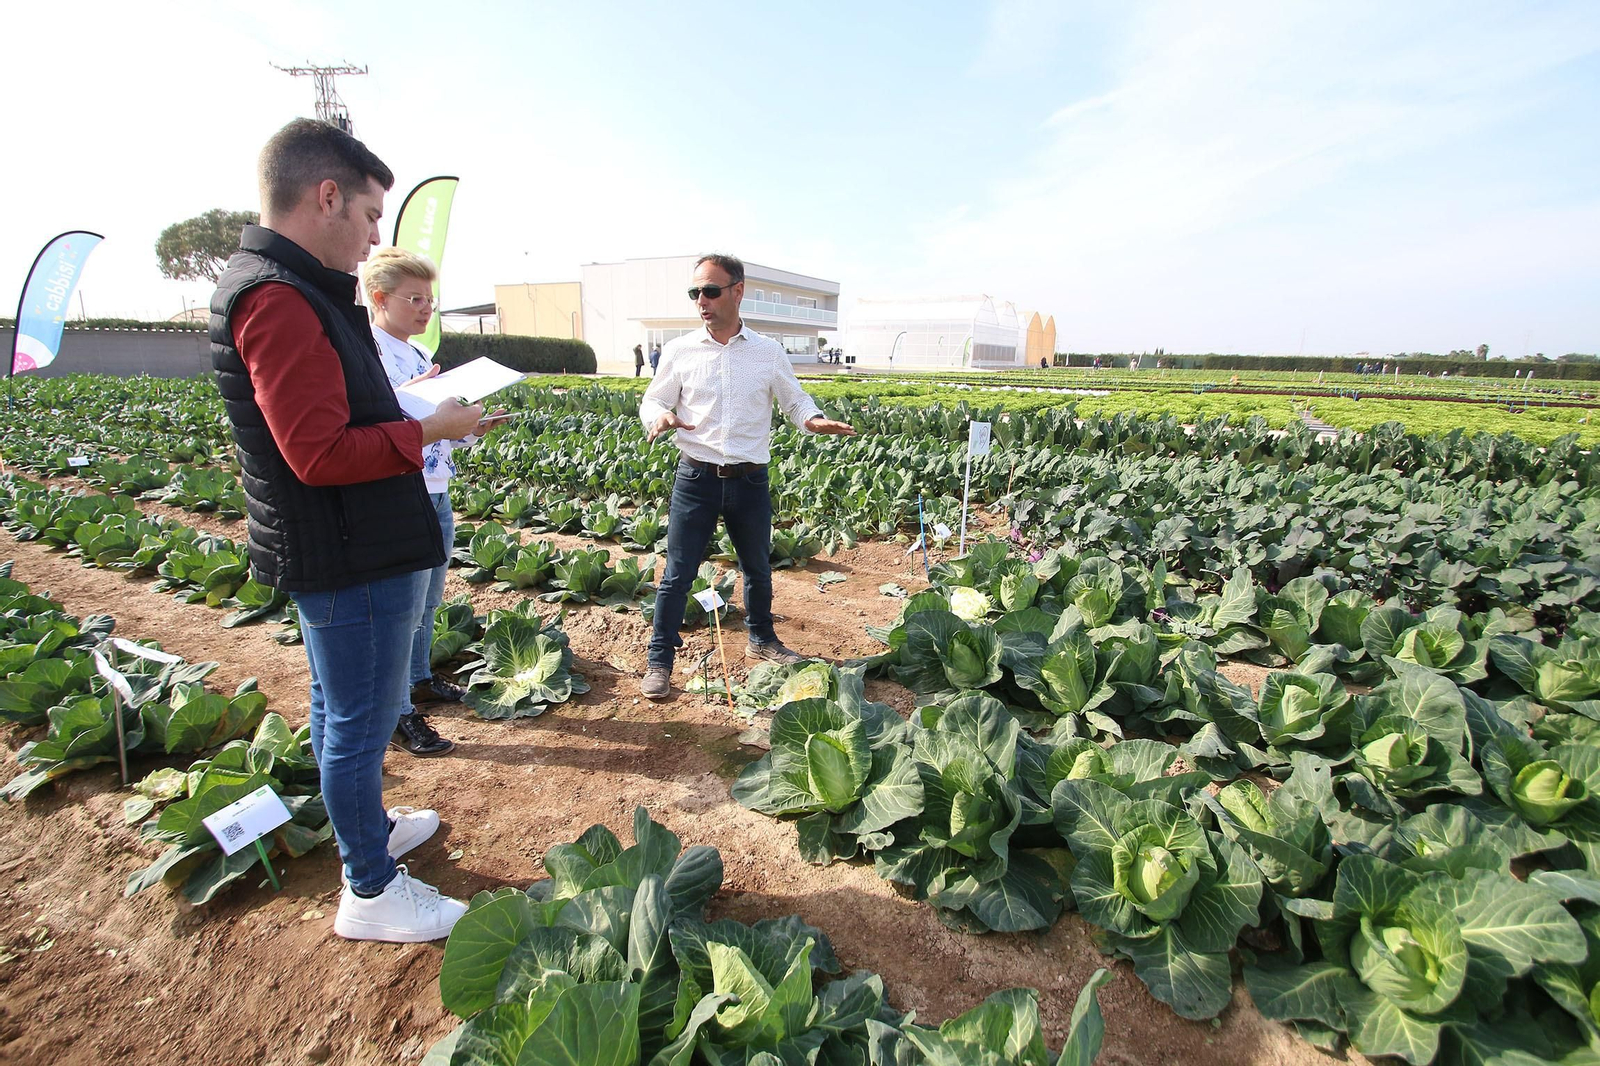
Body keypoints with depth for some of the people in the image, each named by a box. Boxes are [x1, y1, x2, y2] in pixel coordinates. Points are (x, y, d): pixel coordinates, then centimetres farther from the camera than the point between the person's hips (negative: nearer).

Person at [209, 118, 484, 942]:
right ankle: (370, 892, 22)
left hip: (333, 554, 11)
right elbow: (320, 454, -26)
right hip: (352, 561, -11)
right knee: (360, 723, 4)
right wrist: (429, 429, -17)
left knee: (338, 711, 23)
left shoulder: (279, 287, 12)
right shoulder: (281, 298, -21)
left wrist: (407, 400, 9)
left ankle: (368, 827, 45)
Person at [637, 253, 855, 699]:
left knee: (758, 569, 17)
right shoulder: (681, 350, 1)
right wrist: (660, 417, -16)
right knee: (677, 574, 1)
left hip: (750, 481, 1)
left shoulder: (769, 352, 2)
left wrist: (814, 419, -11)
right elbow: (652, 400, 8)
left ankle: (762, 639, 40)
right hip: (696, 478, -1)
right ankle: (659, 660, 16)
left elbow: (794, 400, 12)